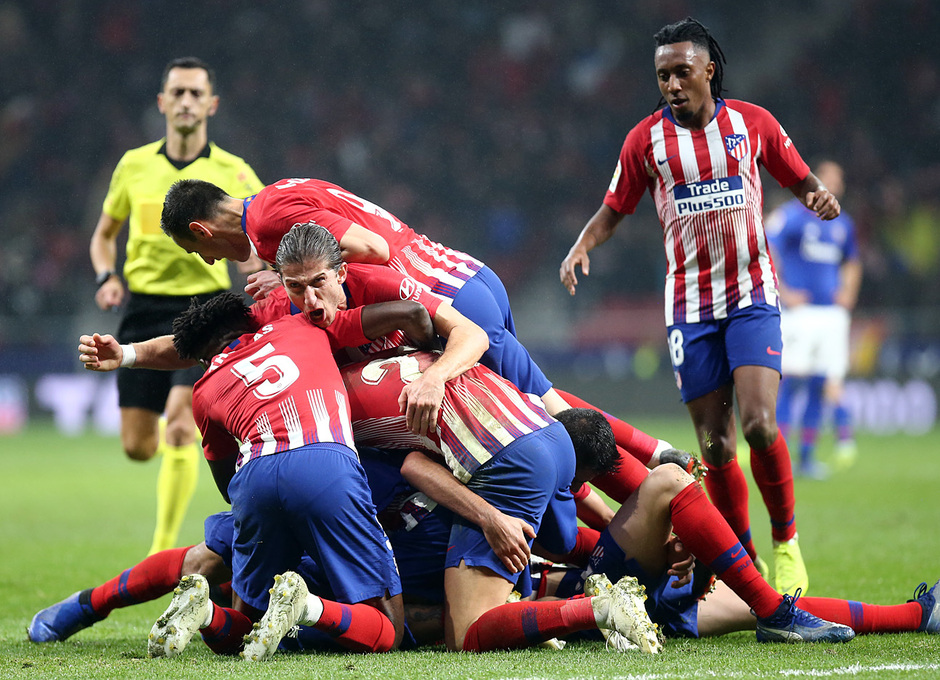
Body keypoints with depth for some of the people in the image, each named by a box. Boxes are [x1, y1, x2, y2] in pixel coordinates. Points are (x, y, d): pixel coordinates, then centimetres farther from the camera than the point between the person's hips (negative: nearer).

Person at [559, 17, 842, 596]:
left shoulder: (752, 123, 1)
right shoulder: (646, 139, 2)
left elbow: (800, 180, 13)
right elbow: (613, 210, 10)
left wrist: (820, 197, -10)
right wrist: (581, 248, -9)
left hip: (752, 294, -1)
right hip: (690, 303, 1)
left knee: (759, 423, -19)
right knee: (716, 445, -2)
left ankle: (786, 541, 1)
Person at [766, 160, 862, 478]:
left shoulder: (842, 225, 15)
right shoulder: (790, 216, -4)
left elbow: (852, 263, 29)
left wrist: (848, 291, 11)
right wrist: (782, 293, -15)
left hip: (831, 314, 6)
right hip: (797, 310, -6)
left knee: (821, 386, 2)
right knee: (790, 381, -9)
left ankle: (807, 455, 9)